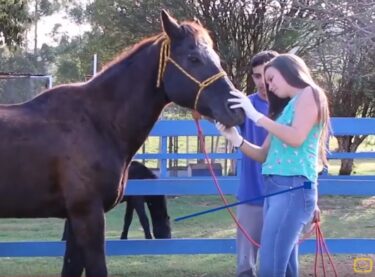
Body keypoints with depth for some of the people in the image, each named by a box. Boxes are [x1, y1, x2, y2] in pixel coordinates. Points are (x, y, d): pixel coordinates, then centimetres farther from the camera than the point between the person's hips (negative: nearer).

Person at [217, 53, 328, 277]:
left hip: (294, 187, -9)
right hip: (274, 188, 9)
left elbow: (296, 138, -14)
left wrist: (257, 116, -10)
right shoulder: (286, 108, 25)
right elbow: (265, 155, 21)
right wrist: (236, 138, 6)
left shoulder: (309, 94, 2)